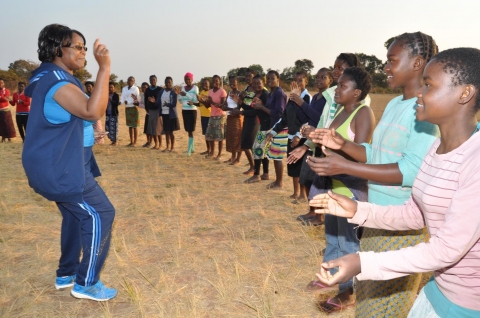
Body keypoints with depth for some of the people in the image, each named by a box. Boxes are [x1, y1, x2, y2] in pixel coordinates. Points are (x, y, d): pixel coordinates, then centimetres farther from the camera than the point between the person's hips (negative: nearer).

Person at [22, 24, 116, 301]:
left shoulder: (54, 78, 15)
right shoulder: (56, 80, -20)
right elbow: (93, 111, -35)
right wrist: (104, 68, -36)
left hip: (59, 164, 11)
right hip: (61, 167, -11)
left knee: (78, 214, 20)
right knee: (100, 214, -6)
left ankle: (67, 273, 33)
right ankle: (86, 283, 5)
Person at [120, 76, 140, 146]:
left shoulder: (136, 88, -4)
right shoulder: (124, 89, 10)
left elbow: (138, 99, -10)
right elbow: (122, 98, 4)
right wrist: (121, 101, -19)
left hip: (134, 108, -5)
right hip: (127, 108, 5)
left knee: (135, 126, -2)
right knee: (130, 126, 9)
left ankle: (135, 142, 4)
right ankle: (131, 142, 16)